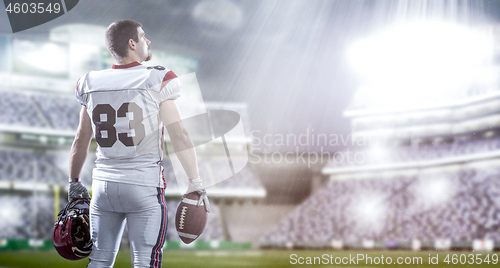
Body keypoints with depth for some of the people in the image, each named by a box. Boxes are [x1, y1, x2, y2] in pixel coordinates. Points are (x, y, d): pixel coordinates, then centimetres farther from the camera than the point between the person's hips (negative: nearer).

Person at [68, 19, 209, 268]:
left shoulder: (92, 84, 6)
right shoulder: (157, 82, -7)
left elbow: (81, 140, 14)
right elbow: (179, 135, -7)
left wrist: (74, 182, 26)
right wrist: (195, 182, -1)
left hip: (104, 183, 4)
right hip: (144, 184, -4)